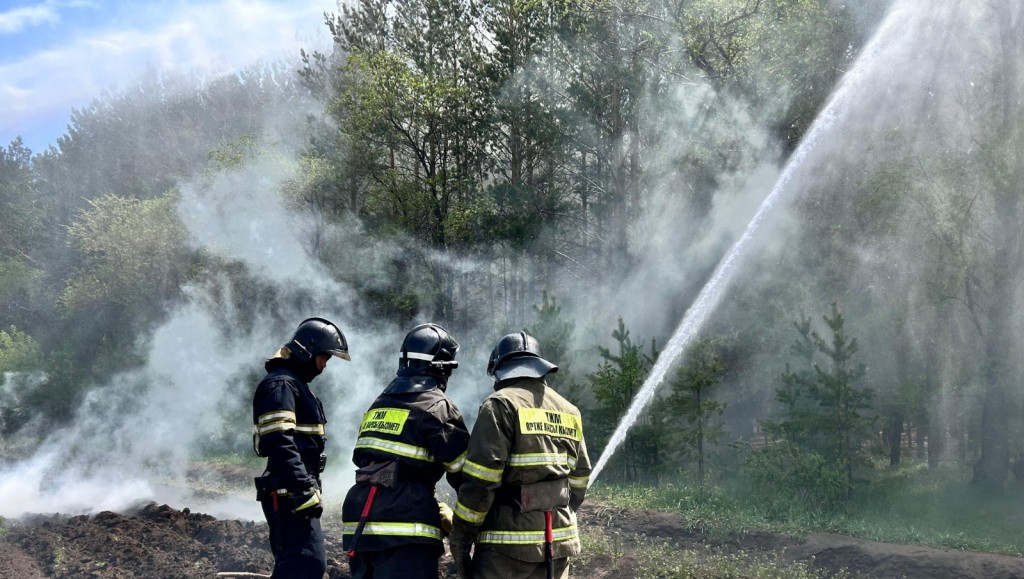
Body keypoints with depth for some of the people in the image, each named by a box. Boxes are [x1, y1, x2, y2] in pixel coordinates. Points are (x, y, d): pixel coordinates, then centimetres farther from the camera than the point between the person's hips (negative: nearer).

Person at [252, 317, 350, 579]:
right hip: (288, 492, -11)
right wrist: (304, 490, -26)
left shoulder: (296, 383, 23)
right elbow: (280, 444, -23)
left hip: (293, 493, 11)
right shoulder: (280, 384, -11)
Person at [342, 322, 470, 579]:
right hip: (404, 533, -8)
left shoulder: (379, 404, 19)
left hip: (359, 528, 8)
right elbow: (464, 471, -6)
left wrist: (440, 513, 21)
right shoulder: (436, 406, -5)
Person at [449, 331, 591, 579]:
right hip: (559, 542, 7)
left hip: (509, 544, -7)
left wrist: (459, 537, -8)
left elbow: (479, 481, -14)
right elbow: (579, 481, 17)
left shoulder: (501, 405, -8)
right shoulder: (569, 412, 14)